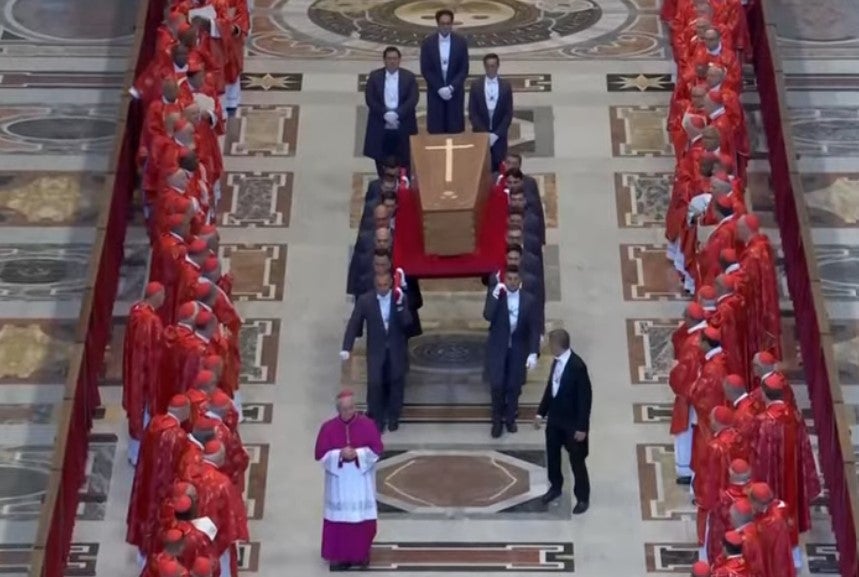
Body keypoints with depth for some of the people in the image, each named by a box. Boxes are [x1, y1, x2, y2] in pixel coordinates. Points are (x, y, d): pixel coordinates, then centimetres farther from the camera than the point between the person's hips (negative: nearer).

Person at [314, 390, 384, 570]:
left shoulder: (367, 424, -6)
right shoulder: (328, 427, -6)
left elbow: (377, 449, -5)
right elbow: (320, 454, -6)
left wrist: (358, 454, -20)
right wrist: (339, 454, -21)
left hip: (362, 481, 0)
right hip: (338, 481, 0)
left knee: (362, 517, 7)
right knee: (339, 517, 3)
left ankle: (361, 553, 24)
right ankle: (339, 555, 15)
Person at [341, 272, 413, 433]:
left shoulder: (401, 298, -9)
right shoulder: (365, 300, -10)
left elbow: (407, 323, -17)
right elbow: (353, 324, -7)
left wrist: (399, 304, -31)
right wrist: (346, 348, -13)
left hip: (396, 349, 1)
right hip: (376, 350, -1)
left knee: (396, 382, 11)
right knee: (374, 384, -5)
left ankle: (393, 417, 28)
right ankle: (377, 419, 11)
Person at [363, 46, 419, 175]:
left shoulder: (409, 76, 3)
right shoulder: (374, 76, 4)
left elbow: (413, 99, -6)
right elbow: (369, 99, -3)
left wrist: (397, 114, -19)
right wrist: (385, 114, -15)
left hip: (403, 128, 0)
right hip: (380, 128, 0)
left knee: (404, 161, 4)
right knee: (381, 160, 5)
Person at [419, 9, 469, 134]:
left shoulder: (461, 42, -2)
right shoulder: (428, 42, -3)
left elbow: (464, 70, -3)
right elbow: (425, 70, -4)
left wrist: (451, 88, -15)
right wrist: (439, 88, -13)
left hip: (455, 93, 0)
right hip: (435, 92, 0)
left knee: (455, 130, 2)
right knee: (436, 130, 1)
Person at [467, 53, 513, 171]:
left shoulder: (506, 86, 3)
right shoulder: (476, 85, 1)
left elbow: (509, 114, 0)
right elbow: (472, 113, -1)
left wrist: (496, 134, -10)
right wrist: (485, 134, -10)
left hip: (499, 136, 0)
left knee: (498, 168, -4)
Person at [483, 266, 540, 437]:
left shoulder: (529, 300, -7)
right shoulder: (494, 294, -7)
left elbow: (534, 329, -6)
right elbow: (488, 316, -21)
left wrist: (533, 353, -13)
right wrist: (495, 295, -29)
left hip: (518, 349, 1)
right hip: (497, 347, -1)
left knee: (514, 386, 8)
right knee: (497, 385, -6)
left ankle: (510, 418, 27)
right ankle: (497, 420, 12)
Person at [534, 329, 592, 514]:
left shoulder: (577, 366, -26)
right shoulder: (557, 361, -3)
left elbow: (585, 398, -21)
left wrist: (581, 427, -19)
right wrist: (541, 412, 11)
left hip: (572, 422, -7)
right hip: (555, 418, 7)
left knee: (576, 461, 7)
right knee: (552, 455, 20)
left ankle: (582, 497, 24)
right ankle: (555, 487, 42)